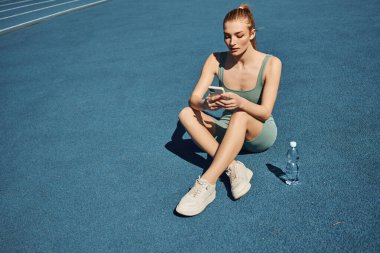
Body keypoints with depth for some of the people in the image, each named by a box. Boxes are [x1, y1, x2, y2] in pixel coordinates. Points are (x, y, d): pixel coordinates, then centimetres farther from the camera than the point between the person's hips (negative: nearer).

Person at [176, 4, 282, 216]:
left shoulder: (271, 63, -17)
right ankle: (234, 168, -30)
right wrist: (205, 104, -41)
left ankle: (206, 184, -41)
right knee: (186, 113, -21)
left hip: (261, 134, -3)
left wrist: (240, 102, -43)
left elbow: (265, 112, -22)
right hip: (229, 131, 4)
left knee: (240, 116, -37)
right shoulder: (216, 60, -9)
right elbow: (193, 99, -16)